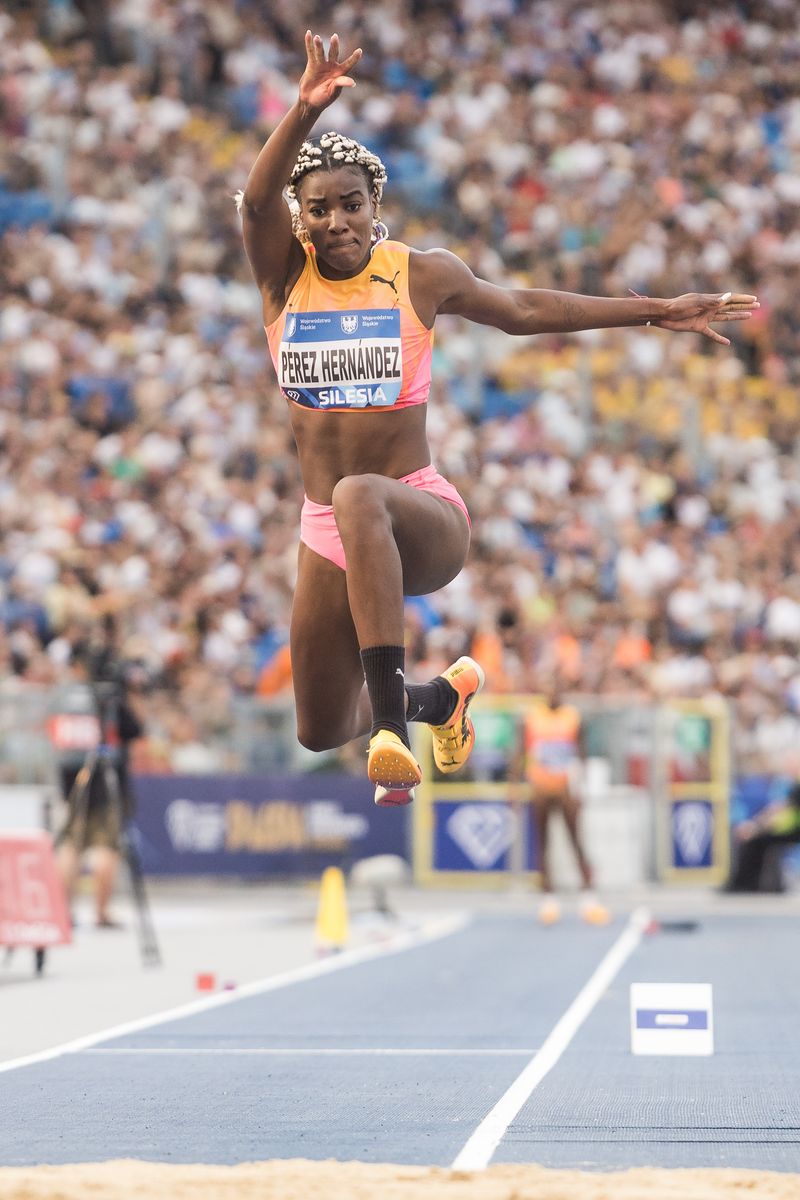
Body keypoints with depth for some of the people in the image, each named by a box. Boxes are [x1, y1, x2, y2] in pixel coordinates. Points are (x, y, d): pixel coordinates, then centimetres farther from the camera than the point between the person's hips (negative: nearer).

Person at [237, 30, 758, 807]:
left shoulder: (420, 275, 1)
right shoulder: (285, 273, 0)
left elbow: (523, 310, 13)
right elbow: (257, 198, -19)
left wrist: (658, 313, 14)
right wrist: (307, 111, -37)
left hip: (424, 516, -3)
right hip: (327, 535, 4)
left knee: (359, 497, -41)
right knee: (320, 734, 12)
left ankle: (392, 720, -47)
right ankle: (441, 696, 46)